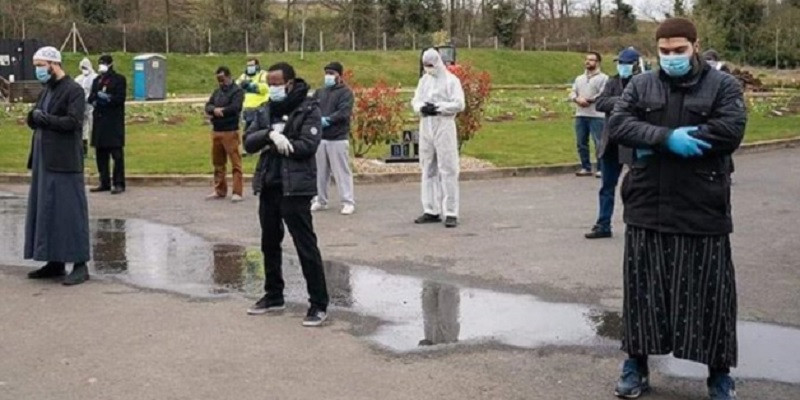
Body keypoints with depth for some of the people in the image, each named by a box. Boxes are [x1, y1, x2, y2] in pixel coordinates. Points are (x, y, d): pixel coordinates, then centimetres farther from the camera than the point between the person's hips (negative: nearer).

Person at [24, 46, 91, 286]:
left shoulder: (74, 91, -8)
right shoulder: (47, 91, 17)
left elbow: (73, 122, -19)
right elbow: (34, 121, 17)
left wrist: (44, 118, -12)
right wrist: (34, 117, -5)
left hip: (65, 163, -9)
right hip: (44, 161, 9)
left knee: (70, 211, -6)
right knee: (45, 211, 10)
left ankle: (80, 265, -1)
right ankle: (55, 262, 18)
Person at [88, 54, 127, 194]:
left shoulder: (119, 79, 0)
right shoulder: (97, 81, 18)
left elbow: (120, 98, -9)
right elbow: (91, 98, 12)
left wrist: (106, 98, -15)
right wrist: (96, 100, -8)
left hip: (114, 122, -6)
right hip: (99, 121, 6)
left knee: (116, 154, -6)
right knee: (101, 154, 8)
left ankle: (119, 183, -4)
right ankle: (104, 183, 15)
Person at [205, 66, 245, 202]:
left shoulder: (237, 91, -5)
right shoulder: (217, 92, 17)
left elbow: (235, 107, -18)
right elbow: (208, 106, 8)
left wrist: (220, 111, -7)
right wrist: (214, 110, -15)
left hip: (230, 131, -8)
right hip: (216, 131, 8)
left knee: (235, 162, -8)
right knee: (218, 162, 14)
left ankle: (237, 192, -7)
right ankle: (220, 191, 24)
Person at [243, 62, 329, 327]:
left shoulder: (308, 109, -6)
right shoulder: (266, 110, 12)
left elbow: (308, 146, -17)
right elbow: (248, 143, 2)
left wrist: (273, 145, -11)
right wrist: (270, 134, -17)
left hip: (295, 188, -7)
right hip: (268, 186, 7)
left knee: (306, 247, -5)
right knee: (269, 244, 16)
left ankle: (319, 305, 3)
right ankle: (273, 297, 31)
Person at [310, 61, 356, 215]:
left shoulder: (345, 92, -2)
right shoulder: (320, 92, 16)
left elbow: (344, 112, -16)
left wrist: (328, 120, -24)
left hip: (338, 138, -6)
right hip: (320, 138, 6)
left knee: (342, 171, -4)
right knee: (320, 172, 11)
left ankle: (348, 202, 1)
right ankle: (320, 200, 21)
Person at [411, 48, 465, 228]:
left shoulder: (451, 80, -3)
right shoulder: (424, 80, 15)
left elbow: (459, 104, -10)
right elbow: (415, 101, 11)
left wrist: (438, 107, -16)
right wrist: (421, 107, -11)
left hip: (444, 127, -6)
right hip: (425, 127, 6)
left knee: (447, 170, -6)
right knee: (428, 170, 8)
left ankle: (451, 213, -6)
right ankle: (431, 210, 14)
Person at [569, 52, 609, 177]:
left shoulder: (603, 78, -1)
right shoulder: (579, 78, 20)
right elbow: (572, 94, 11)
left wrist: (588, 100, -13)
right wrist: (577, 99, -11)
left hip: (597, 116, -6)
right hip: (580, 115, 6)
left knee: (599, 143, -6)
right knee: (581, 143, 8)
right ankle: (586, 168, 17)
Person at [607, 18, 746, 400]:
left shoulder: (723, 86, 0)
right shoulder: (640, 85, 7)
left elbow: (730, 133, -15)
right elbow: (617, 125, -6)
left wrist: (655, 145, -15)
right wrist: (667, 137, -21)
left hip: (702, 211, -2)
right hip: (647, 209, 2)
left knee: (709, 294, 7)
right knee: (643, 289, 11)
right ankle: (636, 363, 26)